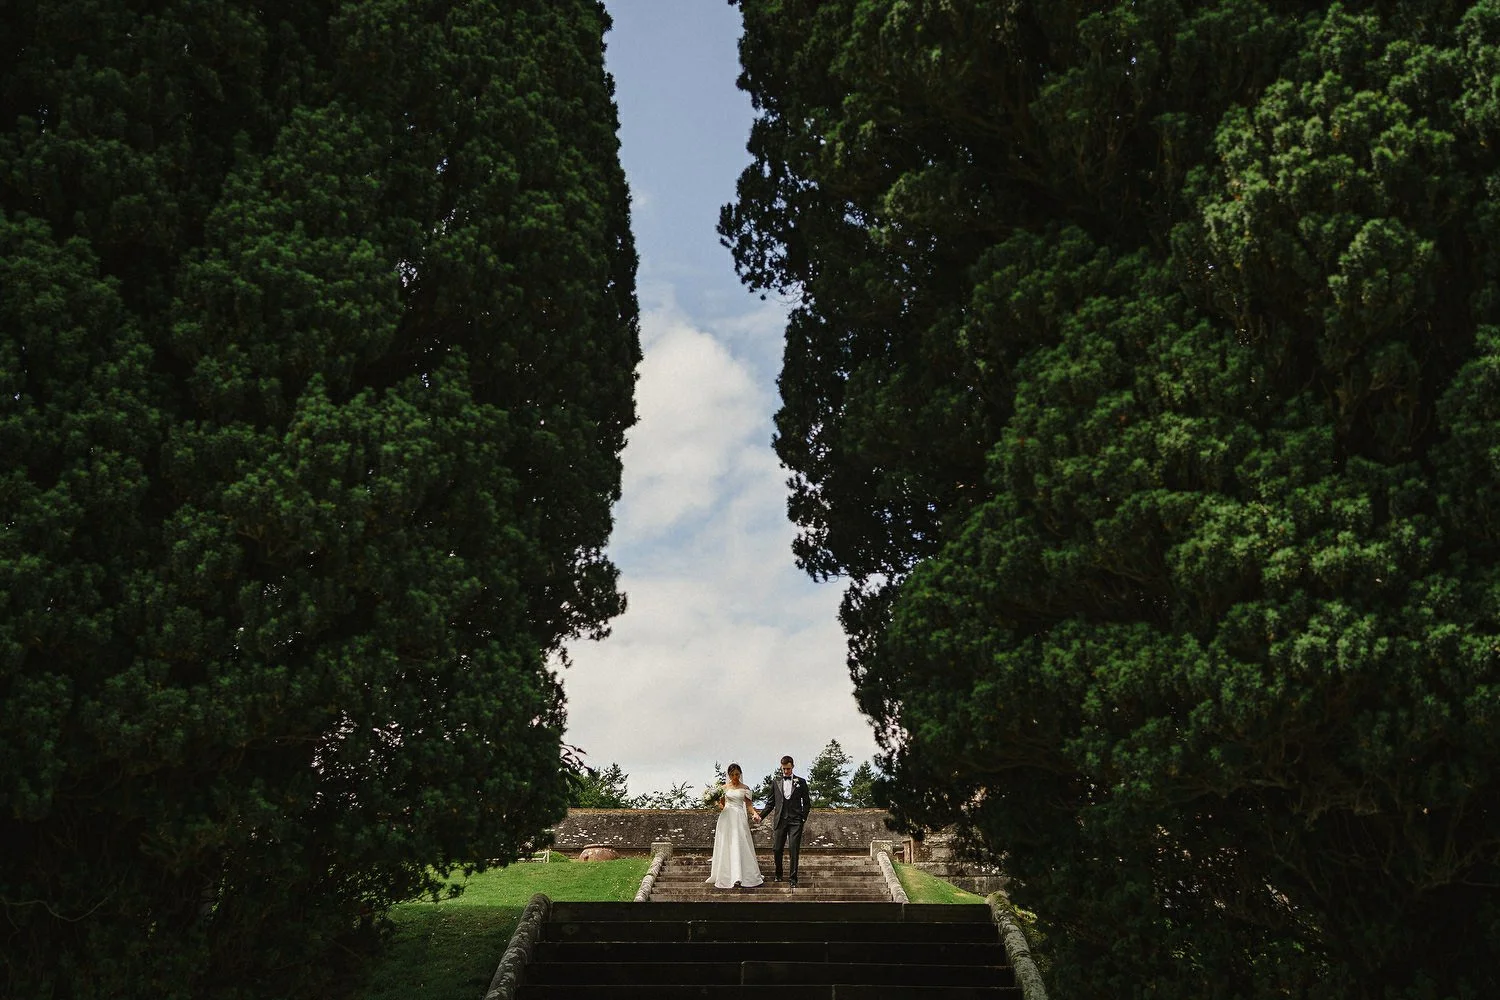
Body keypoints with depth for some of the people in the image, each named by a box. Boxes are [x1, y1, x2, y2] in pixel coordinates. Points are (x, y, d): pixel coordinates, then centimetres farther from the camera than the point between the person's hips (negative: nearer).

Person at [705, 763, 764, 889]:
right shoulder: (724, 787, 9)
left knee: (740, 846, -8)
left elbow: (749, 804, 2)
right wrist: (719, 806, -9)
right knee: (726, 847, 2)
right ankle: (725, 876, 8)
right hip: (726, 818, 2)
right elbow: (721, 804, 14)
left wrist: (755, 813, -16)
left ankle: (740, 876, -8)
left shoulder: (745, 788, 5)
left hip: (740, 818, -2)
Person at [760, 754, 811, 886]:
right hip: (780, 820, 2)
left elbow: (806, 802, 8)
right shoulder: (775, 781, 10)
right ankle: (778, 874, 25)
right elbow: (771, 802, 12)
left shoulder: (800, 782, 6)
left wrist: (804, 817, -2)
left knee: (794, 850, -4)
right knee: (777, 849, 5)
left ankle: (793, 879, 2)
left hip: (795, 821, -2)